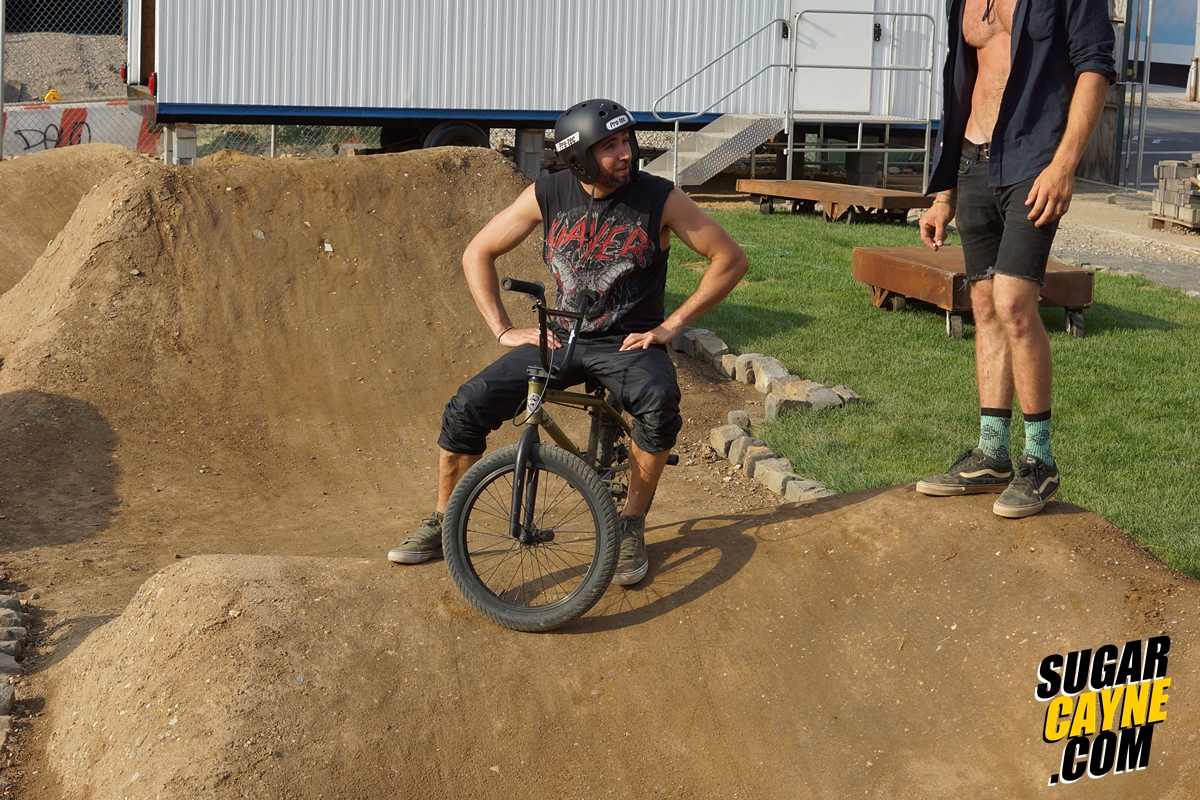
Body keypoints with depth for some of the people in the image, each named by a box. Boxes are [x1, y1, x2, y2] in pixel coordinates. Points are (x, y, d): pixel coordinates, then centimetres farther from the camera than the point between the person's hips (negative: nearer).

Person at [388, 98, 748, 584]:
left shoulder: (659, 199, -10)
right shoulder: (547, 195, -4)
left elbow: (731, 260, -6)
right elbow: (477, 255, 7)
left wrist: (670, 325, -9)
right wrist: (503, 330, -1)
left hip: (629, 343, -2)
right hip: (561, 339, 3)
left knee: (658, 402, -37)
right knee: (468, 406, -14)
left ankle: (631, 524, -14)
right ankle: (442, 525, 9)